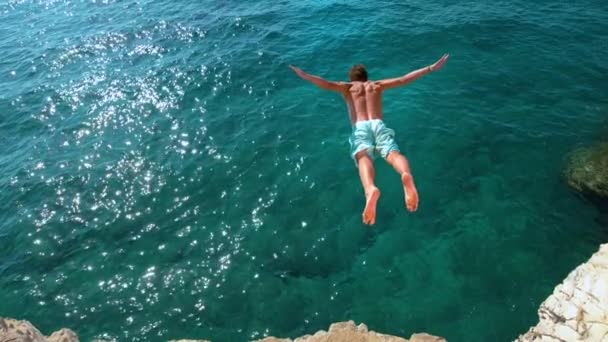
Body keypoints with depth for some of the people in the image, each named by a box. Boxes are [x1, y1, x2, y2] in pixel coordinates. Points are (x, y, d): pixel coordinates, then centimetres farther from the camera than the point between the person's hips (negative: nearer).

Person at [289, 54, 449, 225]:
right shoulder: (377, 85, 32)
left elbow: (327, 84, 9)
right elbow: (404, 79, 29)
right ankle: (406, 176, -61)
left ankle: (370, 189, -62)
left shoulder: (347, 87, 28)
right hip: (379, 126, 2)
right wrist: (431, 68, 36)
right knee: (393, 153, -24)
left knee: (364, 158, -29)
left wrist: (304, 75, 4)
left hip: (360, 129, -2)